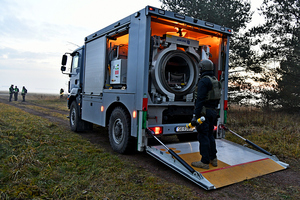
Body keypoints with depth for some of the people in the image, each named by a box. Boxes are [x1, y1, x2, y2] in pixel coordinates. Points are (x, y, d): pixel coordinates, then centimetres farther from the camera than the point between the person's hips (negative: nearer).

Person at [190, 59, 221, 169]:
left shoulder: (203, 81, -14)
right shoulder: (215, 80, 15)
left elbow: (200, 99, -22)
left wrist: (195, 116, -22)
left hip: (204, 112, -9)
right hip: (213, 111, 9)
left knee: (203, 136, -3)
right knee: (210, 135, 17)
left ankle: (205, 162, 3)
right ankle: (213, 159, 24)